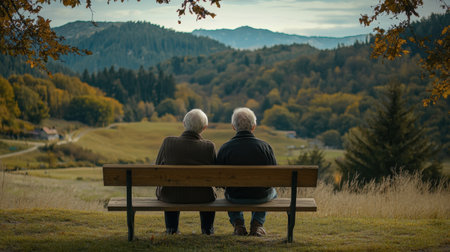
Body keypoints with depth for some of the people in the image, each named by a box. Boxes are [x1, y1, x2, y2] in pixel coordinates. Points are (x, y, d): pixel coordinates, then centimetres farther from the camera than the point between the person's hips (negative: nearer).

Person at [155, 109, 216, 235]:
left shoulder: (168, 142, -13)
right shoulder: (209, 146, -15)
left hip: (172, 196, 1)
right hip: (200, 198, 0)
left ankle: (171, 228, 46)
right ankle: (207, 228, 46)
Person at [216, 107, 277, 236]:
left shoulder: (225, 148, -15)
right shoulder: (265, 146, -15)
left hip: (235, 197, 0)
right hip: (261, 197, 0)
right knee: (272, 191, 37)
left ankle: (238, 224, 22)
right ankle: (257, 223, 23)